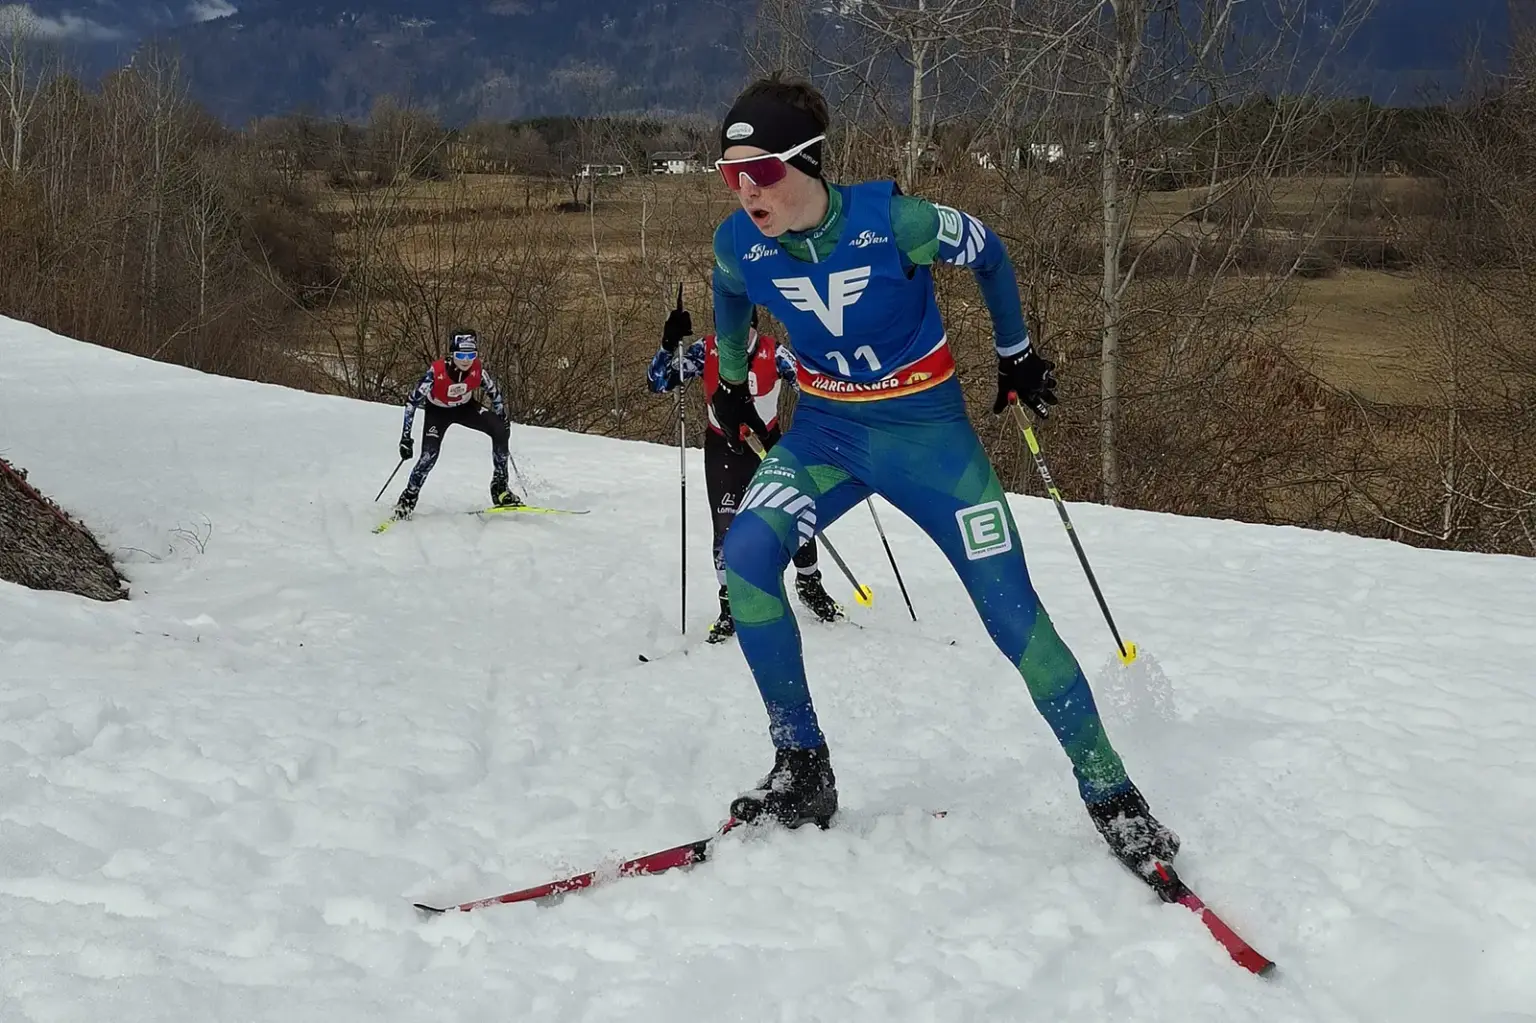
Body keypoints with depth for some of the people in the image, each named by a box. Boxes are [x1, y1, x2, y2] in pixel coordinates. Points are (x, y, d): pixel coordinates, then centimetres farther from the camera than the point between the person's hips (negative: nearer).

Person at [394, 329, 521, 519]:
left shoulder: (478, 370, -27)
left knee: (500, 431, -17)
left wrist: (503, 421, 0)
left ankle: (500, 488, -4)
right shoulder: (436, 372, -35)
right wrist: (406, 437, -27)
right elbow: (412, 401, -26)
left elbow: (494, 393, -6)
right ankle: (408, 498, 3)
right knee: (429, 455, -21)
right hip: (438, 411, -3)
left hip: (465, 407, 3)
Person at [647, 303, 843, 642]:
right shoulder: (706, 351, -14)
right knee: (725, 526, -4)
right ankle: (730, 604, 12)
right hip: (723, 450, 0)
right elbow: (658, 383, -16)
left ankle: (809, 585, 27)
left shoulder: (772, 353, -17)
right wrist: (669, 343, -31)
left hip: (769, 445, 0)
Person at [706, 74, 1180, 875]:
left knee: (1013, 614, -4)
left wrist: (1016, 354, 8)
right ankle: (802, 771, -10)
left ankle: (1111, 796, 12)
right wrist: (730, 386, 25)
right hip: (826, 430, 3)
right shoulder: (738, 245, -14)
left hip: (927, 429, -3)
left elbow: (985, 252, -4)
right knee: (747, 553, -24)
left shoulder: (892, 222, -25)